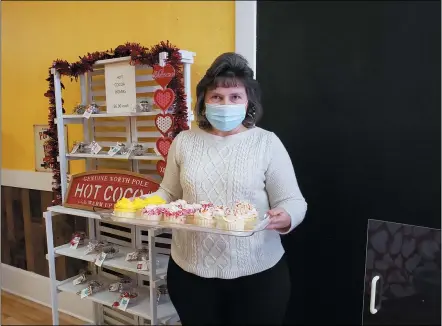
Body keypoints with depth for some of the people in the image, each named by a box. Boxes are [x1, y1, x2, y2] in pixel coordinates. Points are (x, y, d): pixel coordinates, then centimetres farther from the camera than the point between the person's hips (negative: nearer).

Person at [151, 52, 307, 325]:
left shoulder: (268, 143, -4)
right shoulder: (184, 142, 4)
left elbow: (293, 202, -4)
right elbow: (169, 194, 10)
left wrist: (284, 218, -26)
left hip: (257, 273, -2)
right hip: (190, 271, 3)